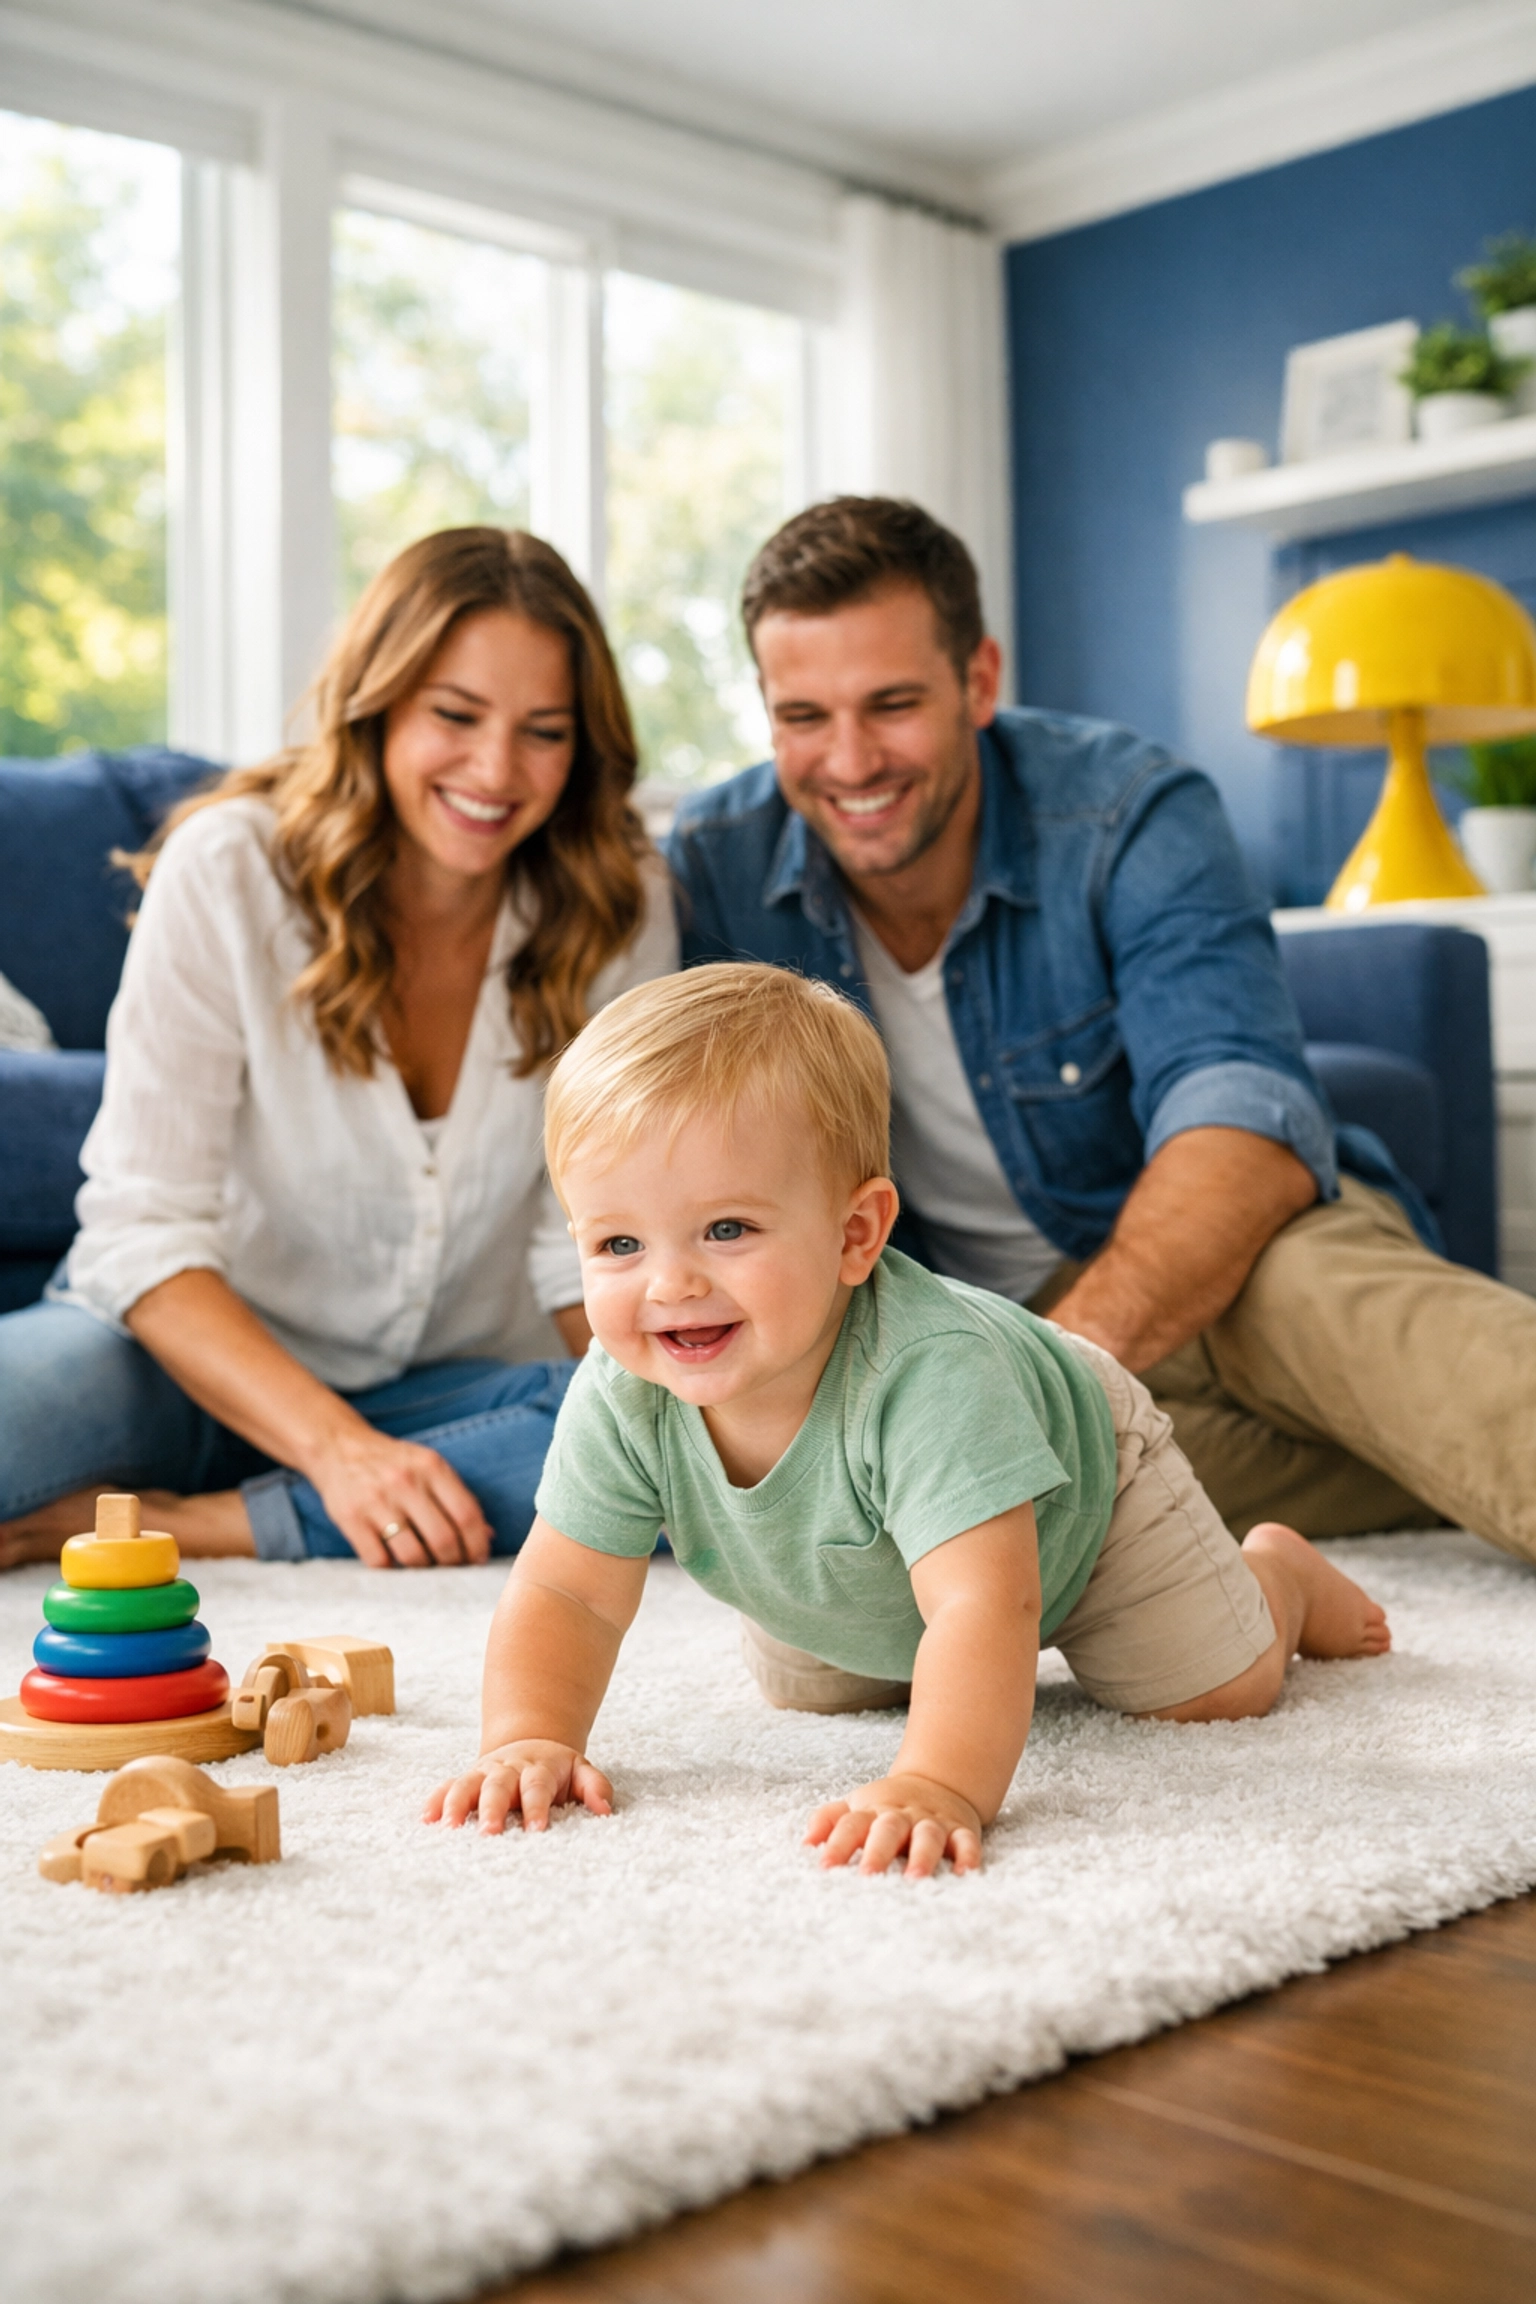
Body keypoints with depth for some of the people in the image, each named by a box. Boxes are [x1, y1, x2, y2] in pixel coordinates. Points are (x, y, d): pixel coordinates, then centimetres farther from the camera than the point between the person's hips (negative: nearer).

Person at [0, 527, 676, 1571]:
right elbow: (144, 1230, -17)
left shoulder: (620, 907, -6)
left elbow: (592, 1244, -2)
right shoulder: (227, 868, -14)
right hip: (197, 1359, -3)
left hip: (452, 1389, 4)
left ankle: (160, 1527, -24)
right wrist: (337, 1448, -29)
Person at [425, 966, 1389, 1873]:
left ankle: (1282, 1575, 34)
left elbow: (983, 1611, -57)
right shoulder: (621, 1401, -34)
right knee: (804, 1691, 25)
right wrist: (530, 1739, -44)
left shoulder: (926, 1375, -51)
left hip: (1076, 1492, -4)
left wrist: (939, 1785, -72)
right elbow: (565, 1596, -26)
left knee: (1219, 1689, 1)